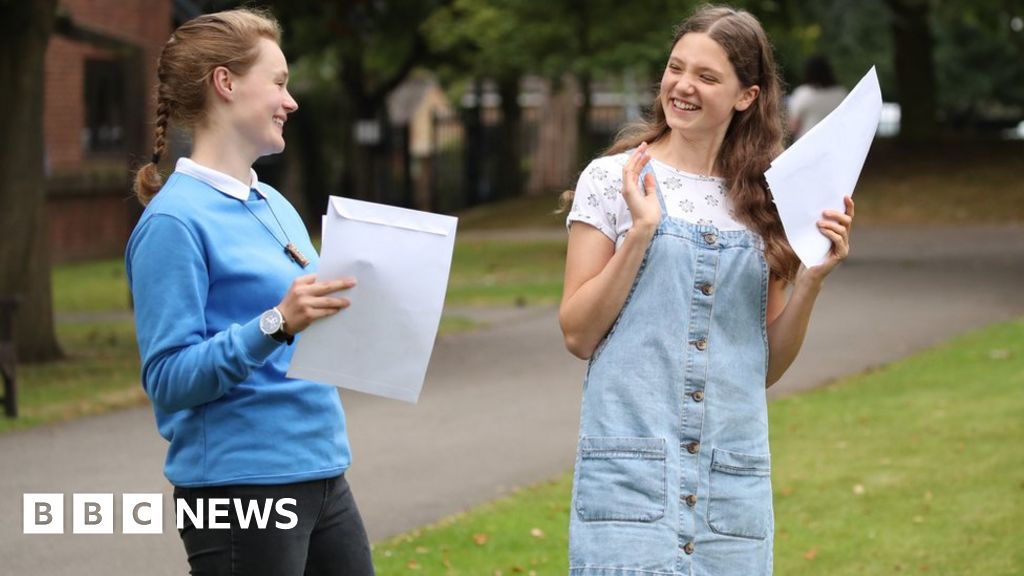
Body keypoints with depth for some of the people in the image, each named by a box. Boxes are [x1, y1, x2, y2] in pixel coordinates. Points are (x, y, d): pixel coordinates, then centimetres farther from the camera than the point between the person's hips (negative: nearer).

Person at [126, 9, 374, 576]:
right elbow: (168, 378, -16)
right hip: (240, 484, -8)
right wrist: (274, 324, -27)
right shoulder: (174, 221, -11)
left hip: (323, 479, 8)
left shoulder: (275, 206, 13)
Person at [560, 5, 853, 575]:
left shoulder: (761, 202, 10)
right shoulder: (614, 180, 2)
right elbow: (578, 334, -3)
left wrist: (811, 278, -1)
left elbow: (768, 366, 13)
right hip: (633, 468, -3)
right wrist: (640, 232, -11)